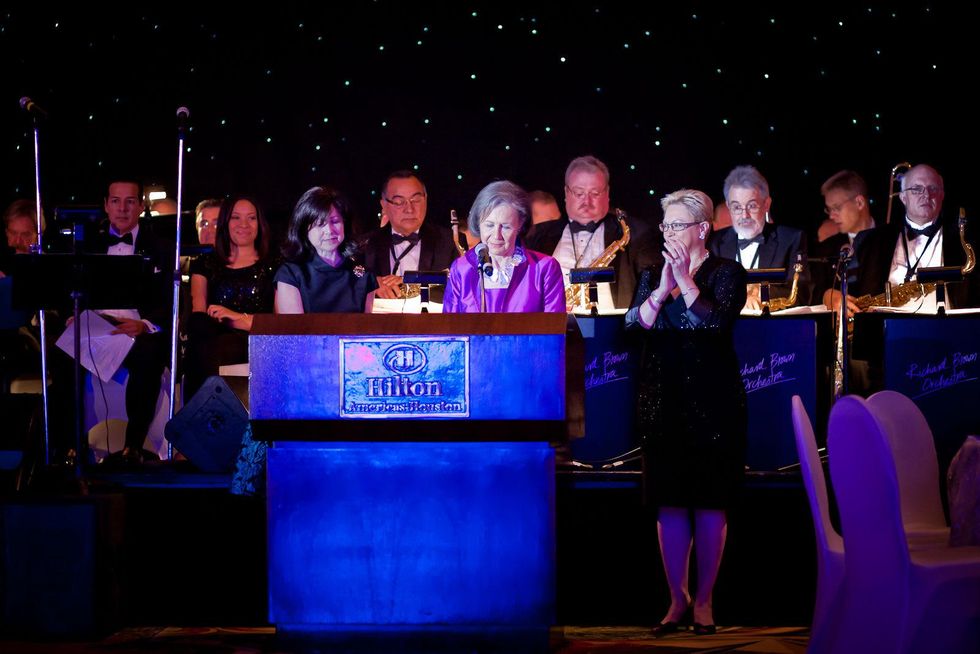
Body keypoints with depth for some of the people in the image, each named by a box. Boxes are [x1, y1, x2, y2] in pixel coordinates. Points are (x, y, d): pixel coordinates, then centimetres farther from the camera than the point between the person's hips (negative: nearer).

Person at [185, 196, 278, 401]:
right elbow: (198, 313, 9)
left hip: (257, 346, -2)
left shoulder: (274, 267, 21)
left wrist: (238, 317, -10)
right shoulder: (206, 265, 27)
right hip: (217, 338, 2)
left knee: (208, 350, -38)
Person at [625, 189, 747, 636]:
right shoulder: (652, 275, 13)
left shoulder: (726, 273, 1)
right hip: (662, 402, 4)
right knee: (669, 503, 3)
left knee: (709, 503, -1)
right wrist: (661, 291, -13)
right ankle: (677, 599, 10)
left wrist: (685, 281, -15)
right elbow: (634, 324, 0)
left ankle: (703, 600, 6)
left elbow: (715, 322, -14)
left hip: (711, 402, -4)